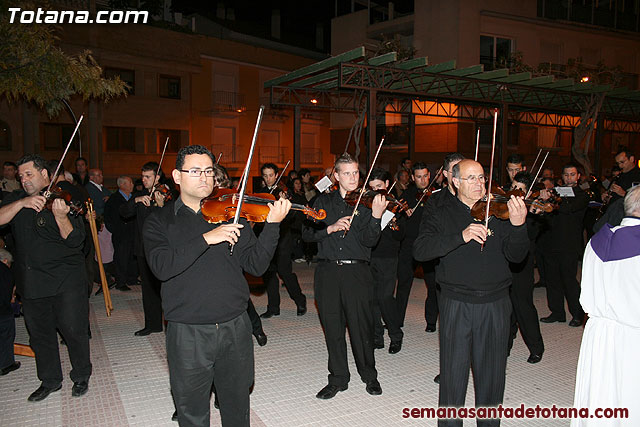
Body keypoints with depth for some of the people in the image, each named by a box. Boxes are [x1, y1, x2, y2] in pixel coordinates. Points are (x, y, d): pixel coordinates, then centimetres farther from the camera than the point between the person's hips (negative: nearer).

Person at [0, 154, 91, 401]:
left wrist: (60, 218, -32)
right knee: (39, 334, 15)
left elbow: (75, 241, -15)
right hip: (30, 282, 5)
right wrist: (22, 203, -23)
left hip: (65, 279, -5)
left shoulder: (64, 198, -7)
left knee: (73, 330, 2)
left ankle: (81, 377, 24)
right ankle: (50, 381, 33)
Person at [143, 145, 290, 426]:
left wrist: (272, 224, -17)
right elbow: (161, 267, -18)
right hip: (187, 333, -1)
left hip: (235, 328, 2)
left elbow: (256, 265, -4)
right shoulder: (160, 221, 0)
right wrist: (206, 239, -26)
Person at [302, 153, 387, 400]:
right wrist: (330, 228, -13)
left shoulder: (365, 203, 4)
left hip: (357, 271, -2)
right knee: (332, 327, 9)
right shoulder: (324, 202, 11)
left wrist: (376, 216, -25)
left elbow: (369, 241, -9)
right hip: (327, 271, 2)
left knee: (361, 326, 2)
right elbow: (307, 234, 3)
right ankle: (338, 378, 25)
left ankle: (369, 375, 24)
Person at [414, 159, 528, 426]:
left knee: (492, 374, 14)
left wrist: (518, 225, -21)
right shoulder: (443, 214, 1)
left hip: (495, 305, 2)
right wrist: (461, 236, -25)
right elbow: (420, 250, -14)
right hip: (456, 304, -1)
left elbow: (516, 256, -2)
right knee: (454, 373, 6)